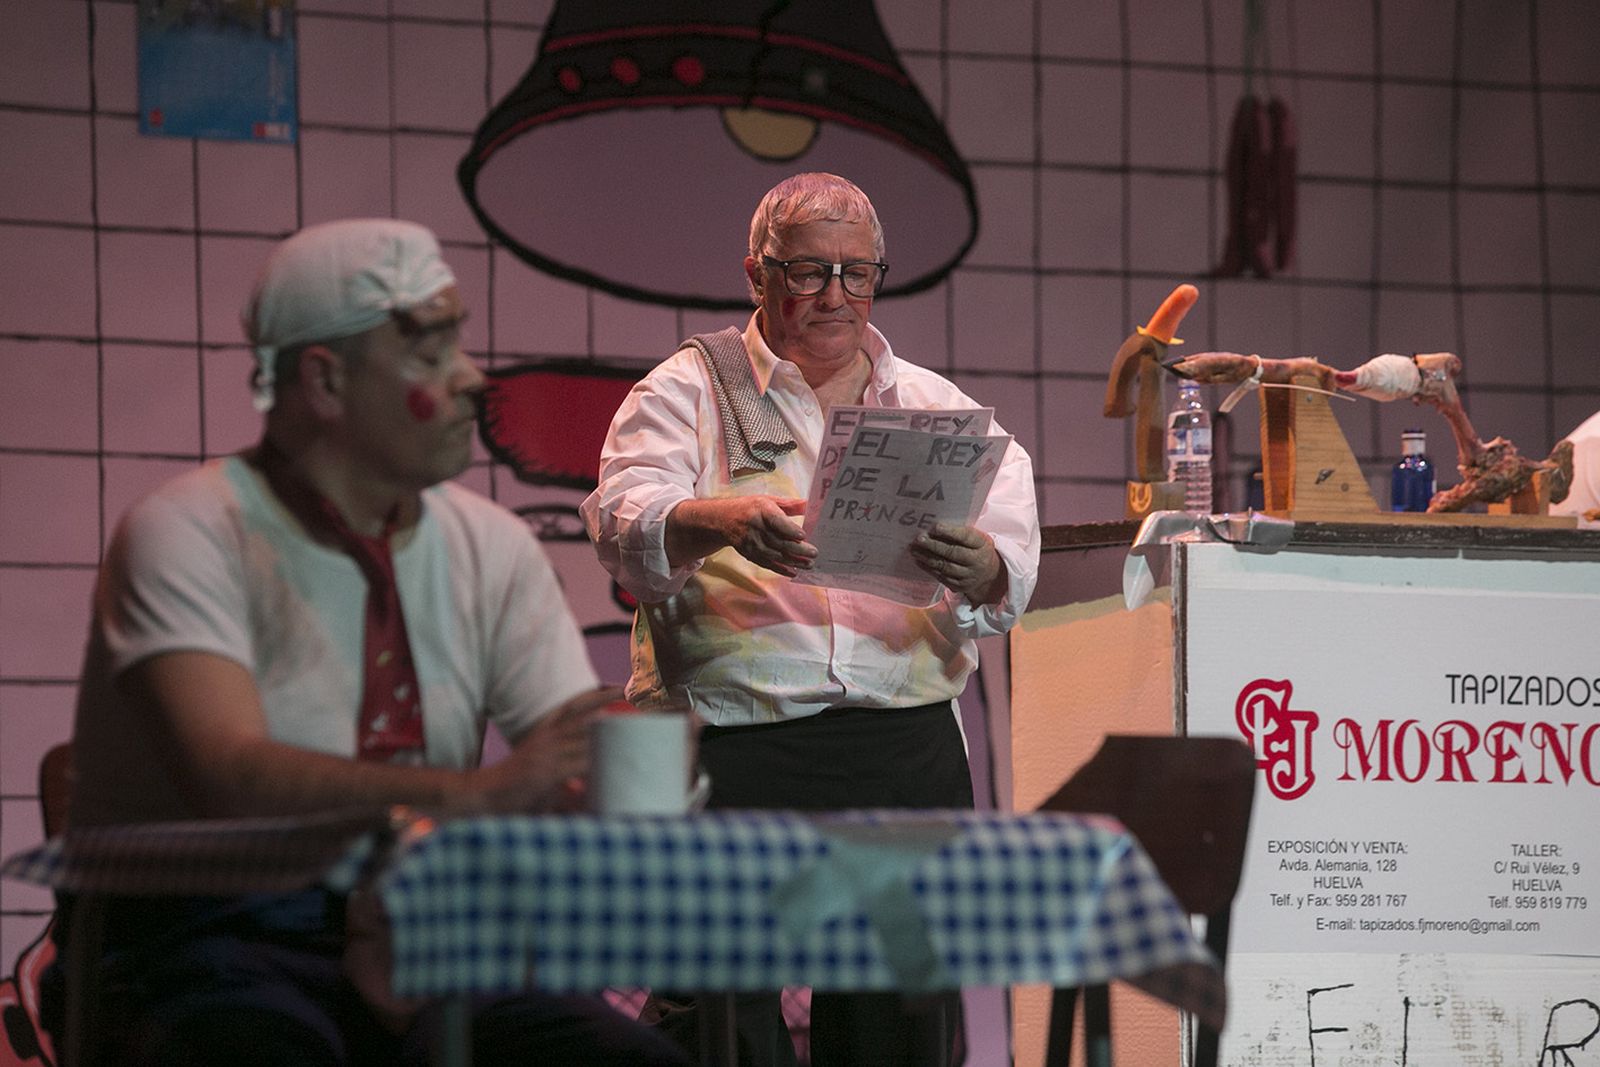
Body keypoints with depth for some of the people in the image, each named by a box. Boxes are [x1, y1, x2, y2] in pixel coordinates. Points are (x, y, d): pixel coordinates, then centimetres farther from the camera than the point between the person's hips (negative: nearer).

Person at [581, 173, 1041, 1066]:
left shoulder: (938, 408, 18)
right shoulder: (690, 391, 11)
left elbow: (1014, 571, 4)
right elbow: (625, 524, -7)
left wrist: (982, 573, -22)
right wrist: (721, 522, -29)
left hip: (907, 748, 2)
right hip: (730, 747, -2)